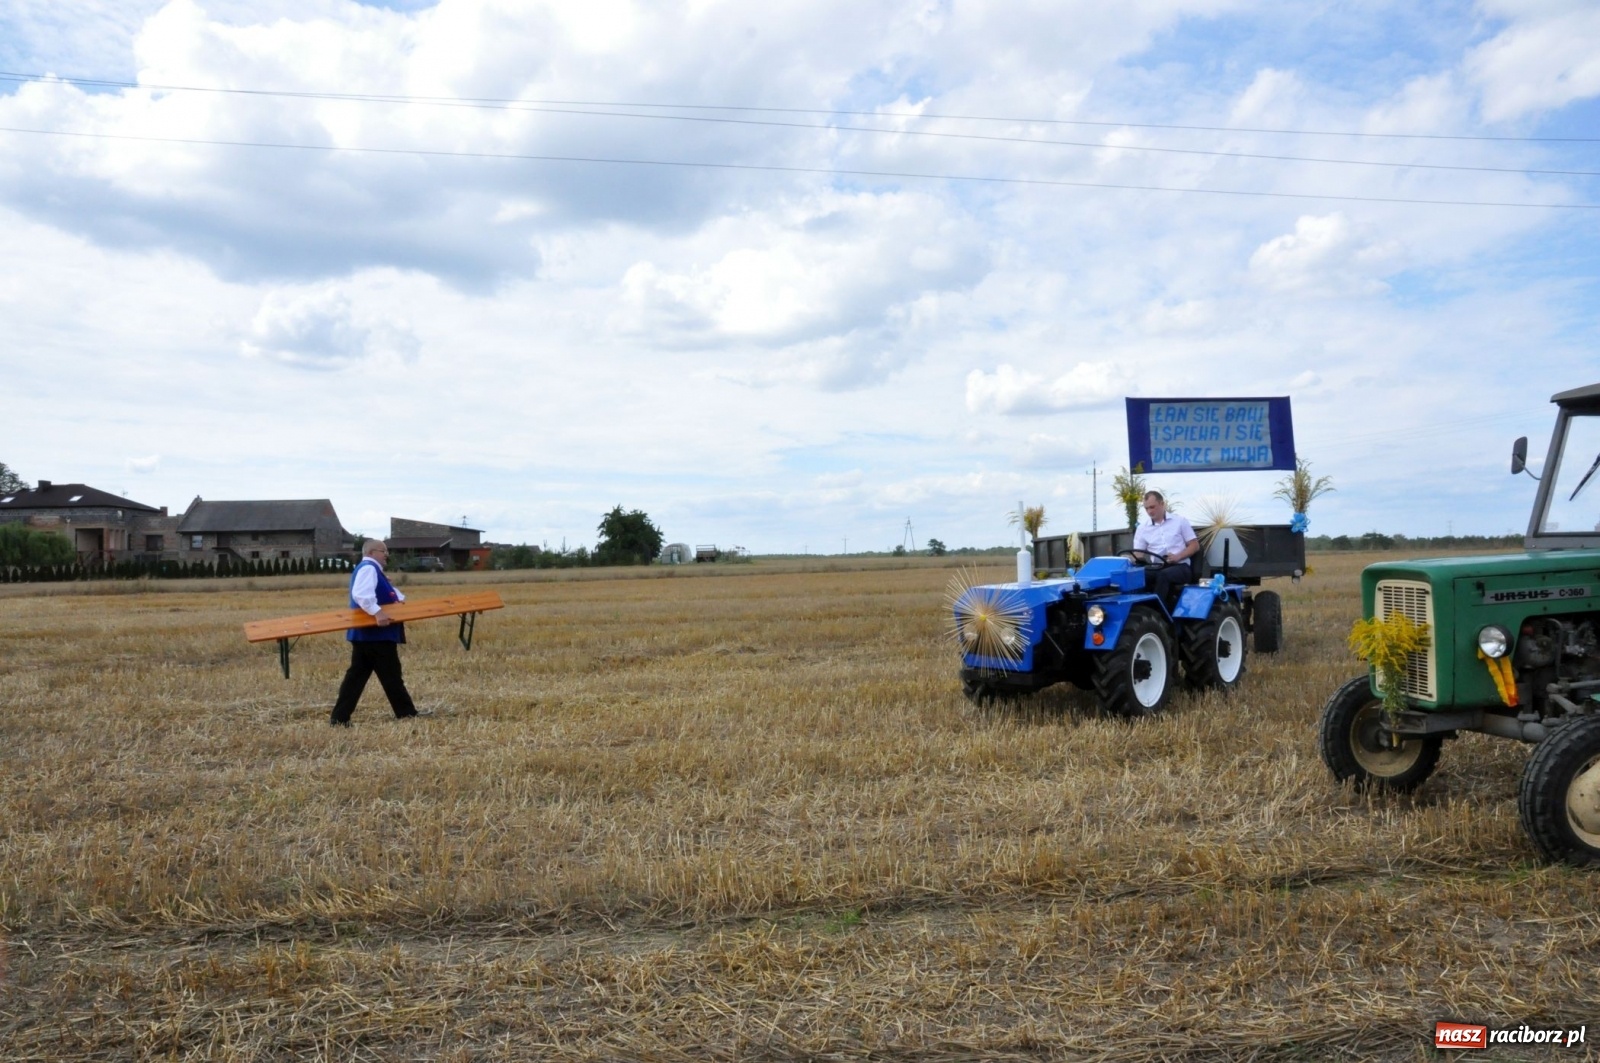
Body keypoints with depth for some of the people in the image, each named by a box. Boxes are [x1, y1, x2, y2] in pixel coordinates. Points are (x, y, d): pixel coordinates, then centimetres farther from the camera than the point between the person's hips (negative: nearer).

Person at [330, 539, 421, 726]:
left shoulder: (372, 570, 21)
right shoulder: (368, 568, -14)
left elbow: (387, 592, 30)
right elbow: (361, 594, -30)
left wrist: (401, 599, 13)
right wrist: (377, 612, -37)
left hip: (366, 634, 10)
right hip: (376, 634, -10)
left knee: (357, 675, 9)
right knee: (391, 675, 0)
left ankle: (339, 718, 8)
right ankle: (406, 713, 9)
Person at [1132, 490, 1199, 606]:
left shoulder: (1180, 521, 7)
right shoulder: (1142, 528, 12)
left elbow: (1195, 546, 5)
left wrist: (1178, 557, -12)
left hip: (1180, 567, -2)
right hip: (1157, 568, 2)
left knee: (1163, 575, -37)